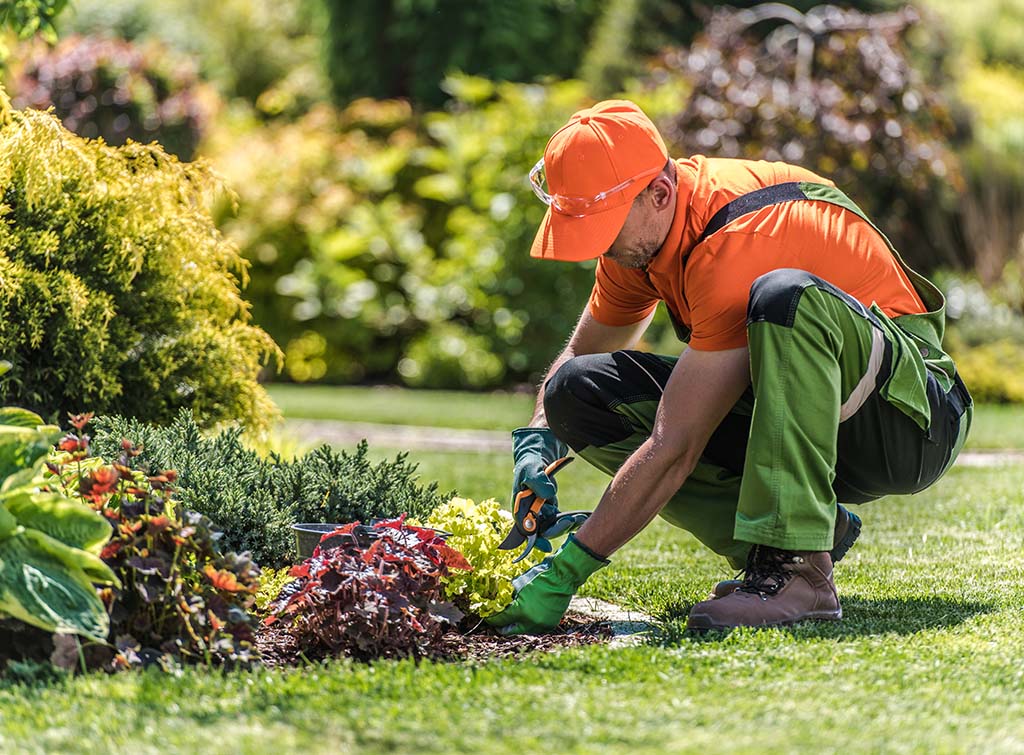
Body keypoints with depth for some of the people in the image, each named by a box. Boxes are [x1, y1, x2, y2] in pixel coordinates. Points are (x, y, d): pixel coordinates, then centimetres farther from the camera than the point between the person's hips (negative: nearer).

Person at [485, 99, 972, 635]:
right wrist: (538, 442, -7)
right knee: (579, 391, -7)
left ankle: (796, 568, -37)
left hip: (908, 411, -8)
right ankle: (815, 527, -7)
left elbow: (673, 449, -30)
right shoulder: (639, 230, -2)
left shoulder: (736, 243, -29)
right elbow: (580, 353, 15)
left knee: (785, 295, -38)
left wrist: (564, 572, -28)